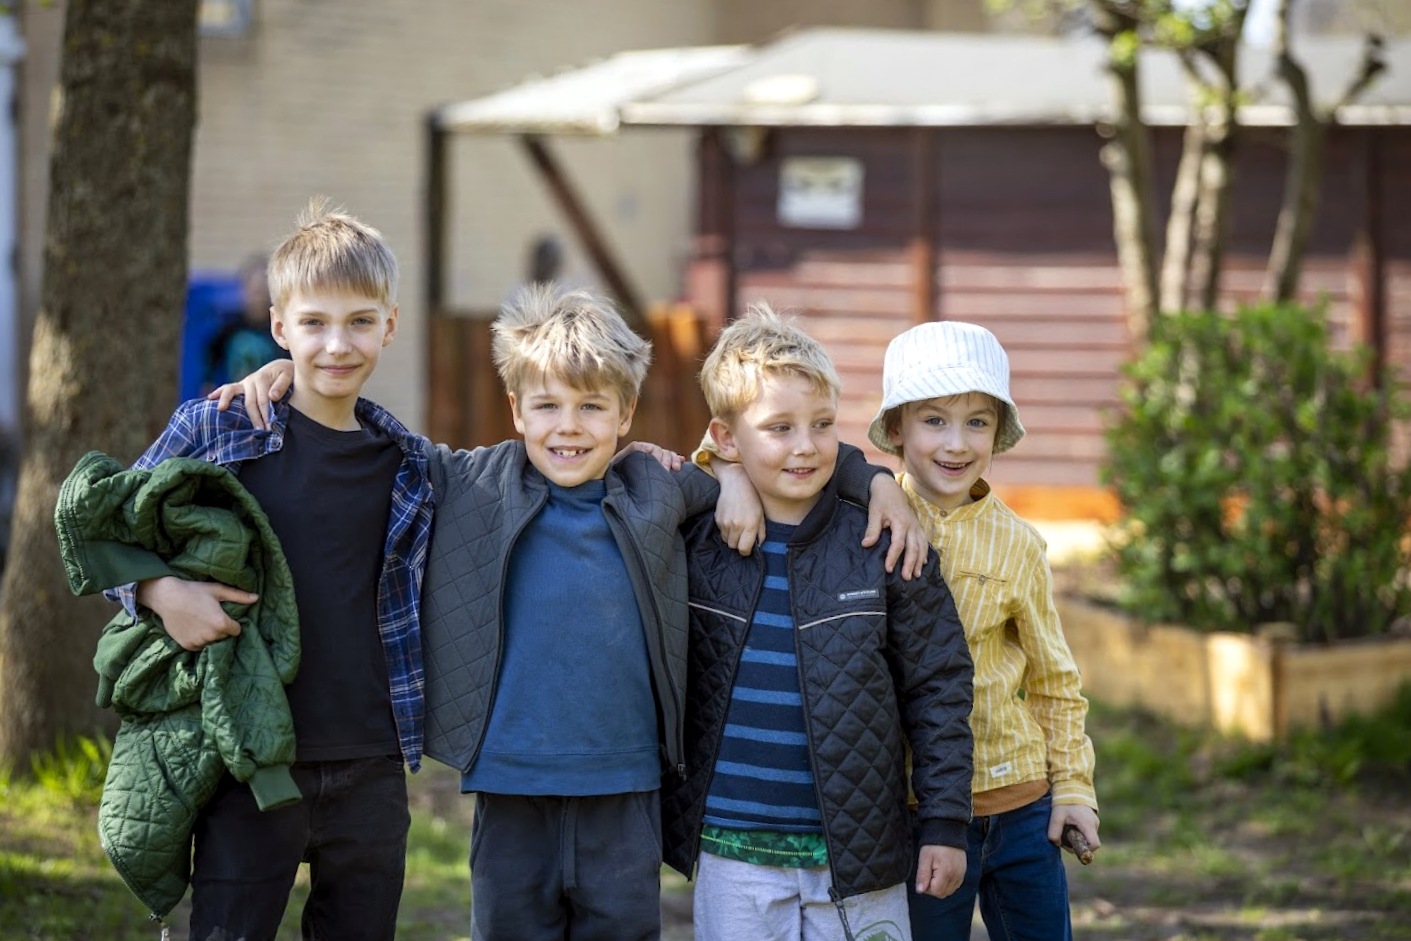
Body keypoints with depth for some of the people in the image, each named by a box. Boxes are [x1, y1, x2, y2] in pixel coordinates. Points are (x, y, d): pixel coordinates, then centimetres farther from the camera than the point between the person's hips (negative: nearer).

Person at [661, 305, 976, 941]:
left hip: (858, 861, -1)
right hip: (733, 858, 1)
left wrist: (946, 823, -1)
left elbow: (938, 687, 1)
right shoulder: (693, 543, 1)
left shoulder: (884, 548, -3)